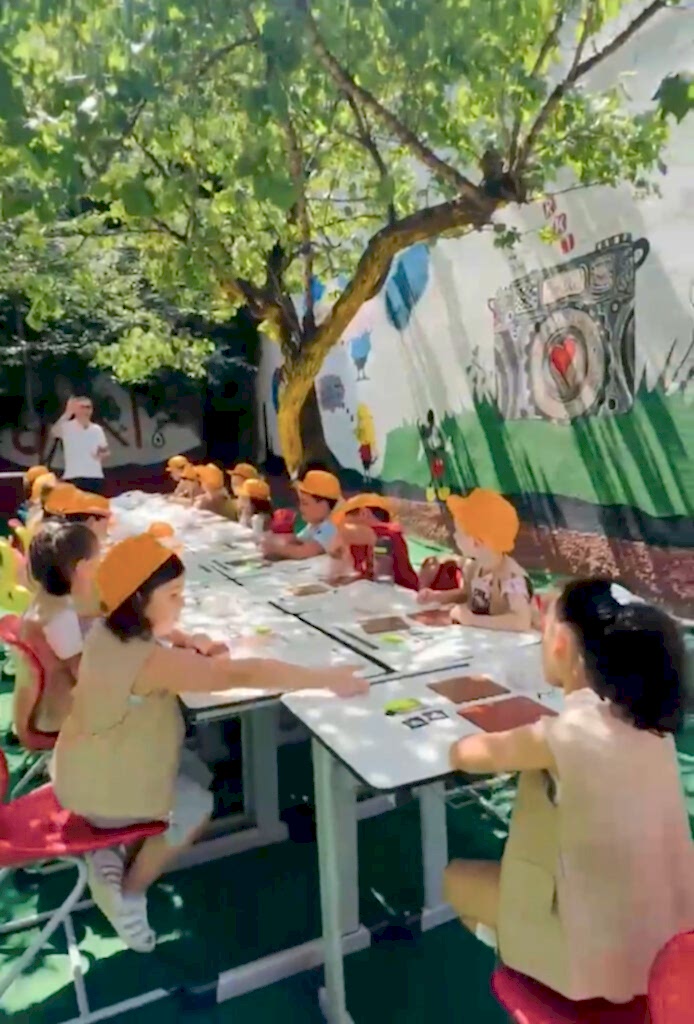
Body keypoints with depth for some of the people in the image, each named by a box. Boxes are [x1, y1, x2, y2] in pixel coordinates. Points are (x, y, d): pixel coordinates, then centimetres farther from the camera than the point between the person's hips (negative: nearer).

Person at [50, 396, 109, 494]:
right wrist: (67, 414, -32)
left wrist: (102, 454, -7)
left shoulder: (97, 429, 10)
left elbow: (105, 451, 17)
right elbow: (53, 433, -25)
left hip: (95, 477, 4)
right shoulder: (67, 427, -3)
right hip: (73, 477, -4)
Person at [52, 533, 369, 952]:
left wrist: (188, 641, -10)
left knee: (197, 774, 21)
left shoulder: (110, 631, -7)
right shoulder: (149, 660, -35)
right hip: (103, 790, -8)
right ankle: (129, 890, 25)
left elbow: (151, 629, 14)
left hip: (92, 769, 8)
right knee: (197, 805, 14)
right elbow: (244, 674, -41)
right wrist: (328, 678, -36)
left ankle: (114, 859, 18)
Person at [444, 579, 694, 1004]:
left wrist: (506, 743, 6)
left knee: (457, 879, 16)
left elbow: (463, 755, -11)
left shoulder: (566, 735, -27)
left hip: (607, 955, -6)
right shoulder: (648, 719, -8)